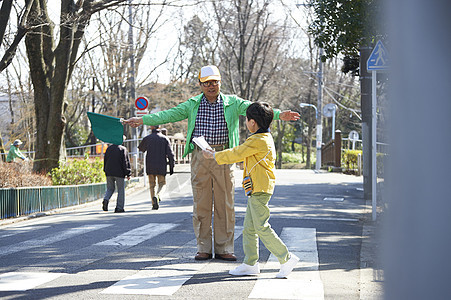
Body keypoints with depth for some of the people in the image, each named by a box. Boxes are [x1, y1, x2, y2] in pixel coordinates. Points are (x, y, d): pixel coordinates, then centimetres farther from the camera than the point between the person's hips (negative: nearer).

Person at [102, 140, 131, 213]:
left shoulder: (109, 148, 9)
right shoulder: (123, 149, -6)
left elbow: (105, 160, 15)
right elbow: (126, 162, -9)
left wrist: (106, 171, 23)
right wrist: (128, 174, -5)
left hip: (109, 172, 4)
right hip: (119, 173, -4)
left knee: (110, 189, 16)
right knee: (121, 190, 5)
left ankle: (106, 199, -14)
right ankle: (119, 208, 3)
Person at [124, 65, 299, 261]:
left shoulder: (232, 103, 6)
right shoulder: (193, 105, 10)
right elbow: (170, 115, 8)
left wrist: (279, 114, -19)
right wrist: (143, 120, -1)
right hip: (200, 157, 1)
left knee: (225, 203, 0)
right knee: (201, 203, 2)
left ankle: (224, 249, 8)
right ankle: (203, 248, 9)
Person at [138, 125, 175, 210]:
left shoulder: (147, 138, 0)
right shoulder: (164, 138, 0)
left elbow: (141, 148, 19)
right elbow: (170, 154, -3)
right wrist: (171, 167, 2)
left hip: (150, 166, 0)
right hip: (161, 167, 0)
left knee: (152, 185, 9)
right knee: (161, 183, 14)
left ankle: (155, 204, 1)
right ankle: (157, 195, -16)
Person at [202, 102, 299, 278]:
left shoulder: (258, 141, -17)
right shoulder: (264, 138, 16)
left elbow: (236, 154, -12)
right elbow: (240, 153, 26)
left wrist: (213, 155, 1)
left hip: (260, 190, -11)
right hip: (256, 190, 11)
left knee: (262, 227, -8)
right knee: (249, 228, 12)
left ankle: (286, 258, -4)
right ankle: (250, 263, 16)